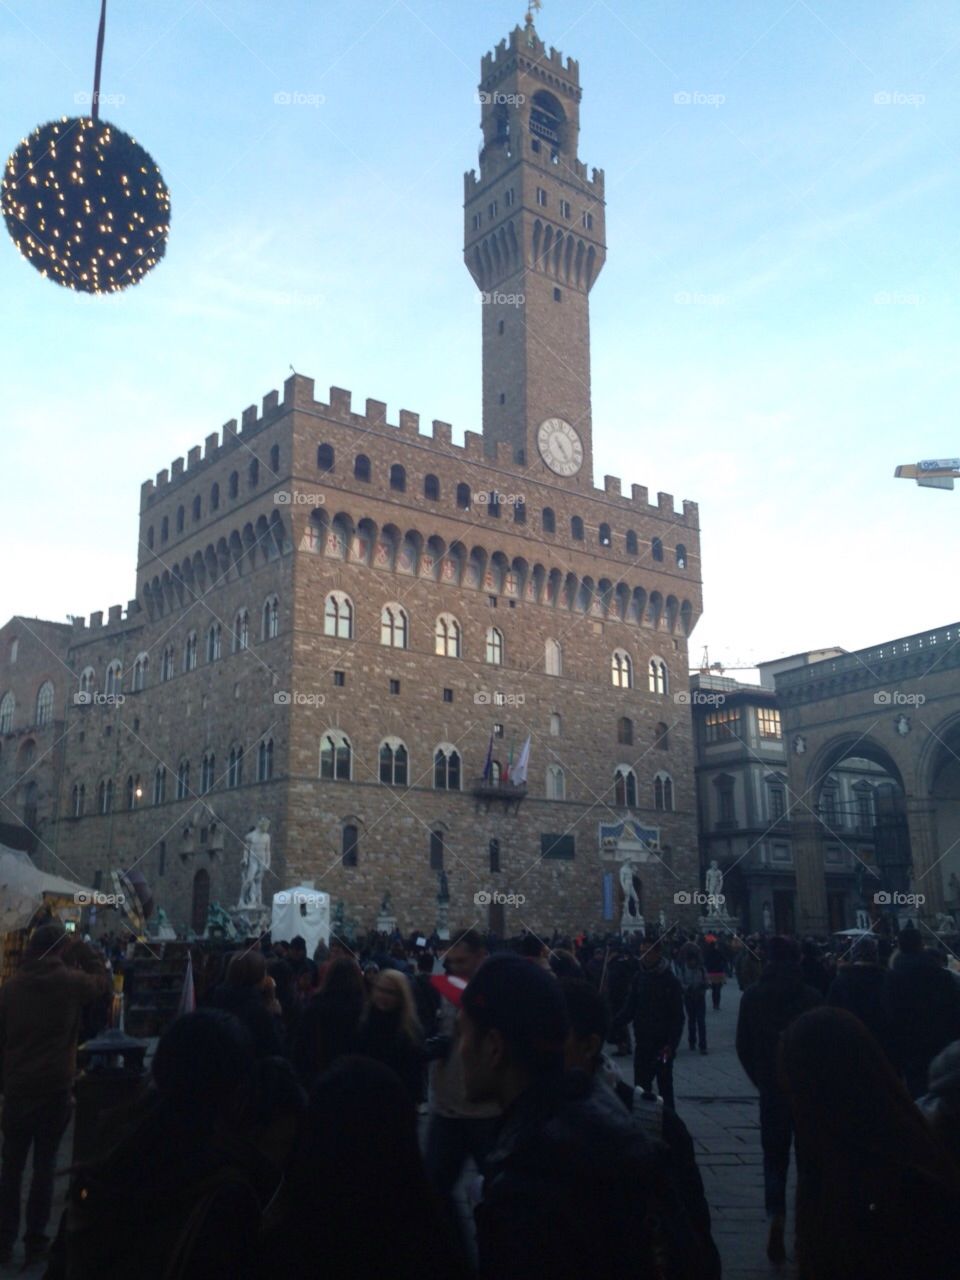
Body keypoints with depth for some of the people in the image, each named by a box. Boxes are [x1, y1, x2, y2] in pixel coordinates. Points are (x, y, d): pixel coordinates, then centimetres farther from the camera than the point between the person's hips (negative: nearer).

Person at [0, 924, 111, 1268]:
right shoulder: (71, 982, -8)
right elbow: (103, 981, 12)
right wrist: (83, 951, 13)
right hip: (56, 1087, -2)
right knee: (44, 1165, 7)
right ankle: (35, 1240, 11)